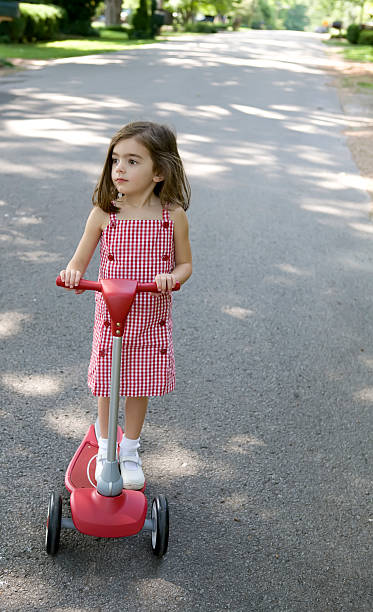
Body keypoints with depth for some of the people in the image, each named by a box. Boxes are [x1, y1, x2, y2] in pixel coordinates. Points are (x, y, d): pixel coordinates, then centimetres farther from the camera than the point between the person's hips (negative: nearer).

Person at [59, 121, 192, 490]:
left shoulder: (173, 215, -8)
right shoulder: (103, 214, -8)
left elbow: (185, 263, 1)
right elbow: (80, 261, 0)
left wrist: (172, 277, -21)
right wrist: (72, 273, -23)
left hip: (152, 321, 0)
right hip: (110, 319, 0)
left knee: (140, 388, 12)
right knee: (108, 387, 10)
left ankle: (130, 451, 35)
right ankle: (105, 449, 35)